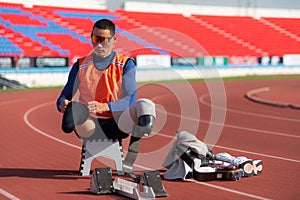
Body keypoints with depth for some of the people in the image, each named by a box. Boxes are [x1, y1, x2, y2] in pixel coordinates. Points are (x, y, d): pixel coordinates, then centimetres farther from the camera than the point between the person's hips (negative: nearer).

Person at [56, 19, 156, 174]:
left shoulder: (126, 64, 6)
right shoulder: (81, 66, 12)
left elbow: (130, 100, -7)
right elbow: (64, 97, 9)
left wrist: (105, 107, -27)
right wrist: (62, 104, -18)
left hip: (117, 125, -1)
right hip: (90, 128, 1)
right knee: (74, 107, -27)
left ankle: (130, 163, -32)